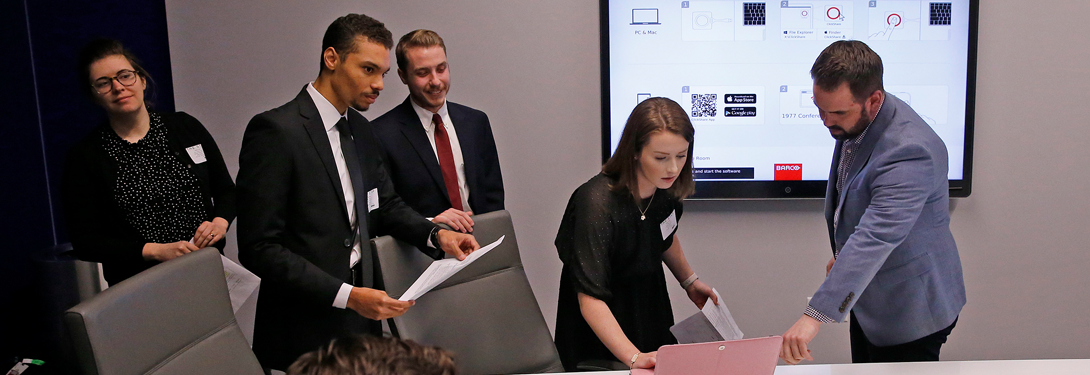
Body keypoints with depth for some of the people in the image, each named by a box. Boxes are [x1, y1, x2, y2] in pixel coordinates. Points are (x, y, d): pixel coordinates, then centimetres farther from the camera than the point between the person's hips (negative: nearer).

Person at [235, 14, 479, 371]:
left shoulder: (360, 129, 9)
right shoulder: (275, 131, -15)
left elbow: (387, 205, 16)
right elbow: (258, 247, -18)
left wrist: (436, 234, -3)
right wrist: (346, 295, -23)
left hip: (361, 321, 7)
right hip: (305, 332, -7)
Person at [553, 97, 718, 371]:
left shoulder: (665, 185, -12)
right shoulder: (597, 205, -33)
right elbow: (590, 300, -36)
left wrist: (689, 281, 16)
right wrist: (633, 357, -44)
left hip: (652, 315, 6)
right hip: (601, 332, -6)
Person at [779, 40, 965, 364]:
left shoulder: (910, 150, -34)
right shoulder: (853, 123, -5)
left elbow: (876, 238, -43)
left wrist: (816, 315, -49)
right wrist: (842, 253, 18)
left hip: (909, 312, -9)